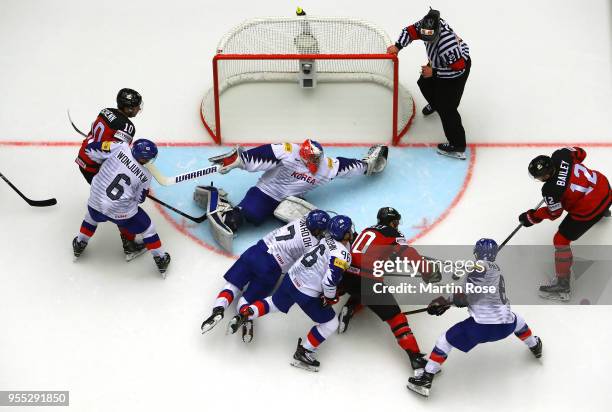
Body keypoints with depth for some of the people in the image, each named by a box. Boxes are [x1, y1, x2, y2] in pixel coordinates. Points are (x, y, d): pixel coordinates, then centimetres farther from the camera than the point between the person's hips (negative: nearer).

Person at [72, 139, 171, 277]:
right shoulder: (145, 176, -10)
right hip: (122, 213, -2)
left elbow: (91, 149, -9)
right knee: (146, 227, 21)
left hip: (97, 204, 3)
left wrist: (105, 161, 9)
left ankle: (79, 245, 51)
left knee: (92, 215, 38)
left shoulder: (121, 147, -13)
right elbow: (139, 198, 3)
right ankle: (161, 260, 29)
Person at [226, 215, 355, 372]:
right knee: (330, 324, 9)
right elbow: (329, 281, -29)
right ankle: (302, 354, 15)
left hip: (292, 278, 8)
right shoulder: (343, 255, -23)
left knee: (275, 303, 32)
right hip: (306, 294, -8)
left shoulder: (328, 239, 3)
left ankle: (245, 313, 15)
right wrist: (330, 298, -10)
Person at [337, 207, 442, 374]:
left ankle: (348, 309, 16)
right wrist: (429, 272, -3)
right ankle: (415, 357, -7)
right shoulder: (393, 234, 7)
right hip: (367, 281, -6)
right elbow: (409, 254, -6)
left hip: (345, 275, 6)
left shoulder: (367, 231, 25)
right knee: (395, 317, -1)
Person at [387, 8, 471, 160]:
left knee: (446, 107, -9)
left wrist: (434, 72, -29)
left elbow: (459, 69, -34)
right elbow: (410, 31, -10)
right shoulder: (428, 24, -25)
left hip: (459, 66, -8)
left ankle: (457, 146, -2)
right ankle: (435, 104, 59)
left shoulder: (448, 45, -43)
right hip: (438, 63, 8)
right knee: (425, 83, 26)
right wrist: (397, 46, -24)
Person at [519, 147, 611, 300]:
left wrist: (531, 217, 1)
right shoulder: (560, 155, -16)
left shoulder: (551, 190, -29)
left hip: (588, 211, -7)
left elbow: (553, 213, -11)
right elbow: (580, 153, 6)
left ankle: (563, 286, 9)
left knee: (561, 240, 3)